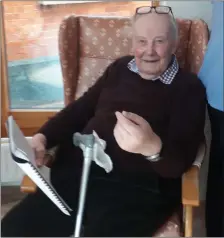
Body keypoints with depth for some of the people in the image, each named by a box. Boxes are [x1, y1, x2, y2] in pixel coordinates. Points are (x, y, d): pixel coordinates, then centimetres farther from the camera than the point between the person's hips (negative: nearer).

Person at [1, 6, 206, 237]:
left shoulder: (189, 88, 3)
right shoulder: (120, 68, 17)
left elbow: (181, 161, -7)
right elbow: (80, 108, 22)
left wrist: (152, 148, -31)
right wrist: (42, 137, 4)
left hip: (136, 190, -4)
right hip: (76, 174, 5)